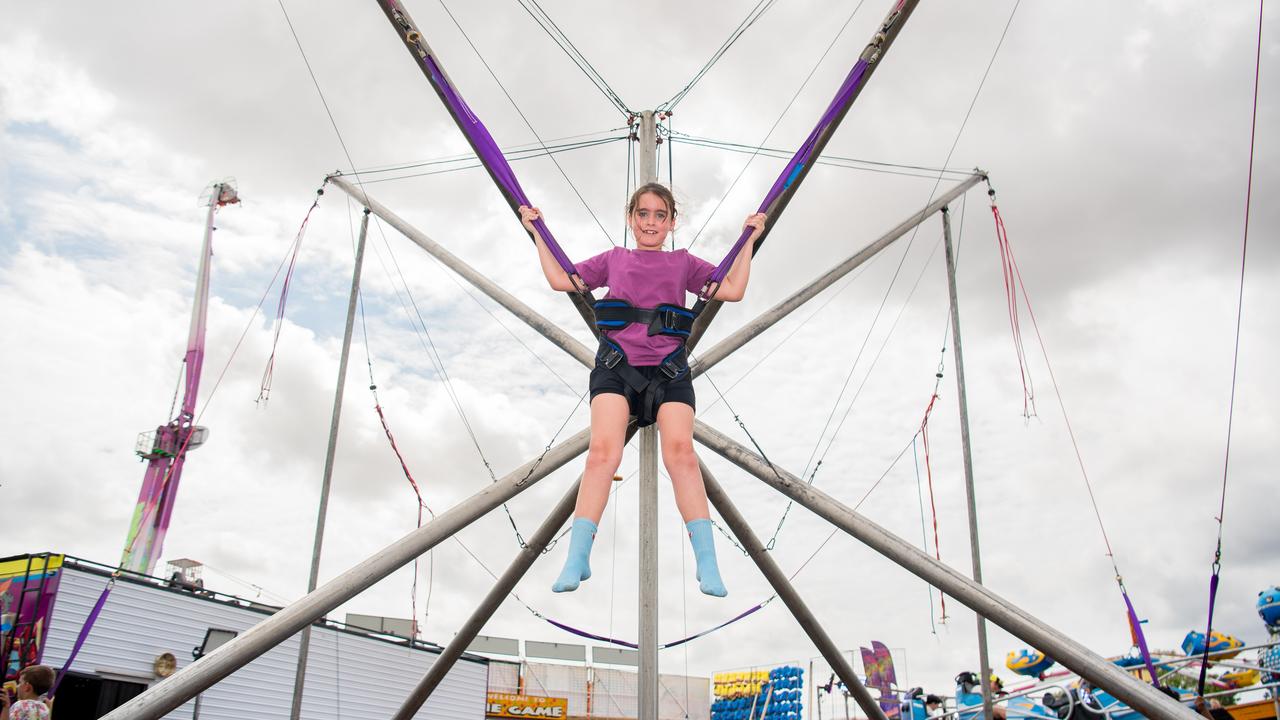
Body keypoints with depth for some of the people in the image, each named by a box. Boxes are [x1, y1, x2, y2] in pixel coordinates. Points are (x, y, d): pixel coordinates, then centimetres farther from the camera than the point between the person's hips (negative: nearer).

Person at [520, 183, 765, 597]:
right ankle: (576, 561, -17)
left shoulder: (683, 263, 23)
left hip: (669, 368, 0)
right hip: (616, 365, 0)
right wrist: (537, 234, 26)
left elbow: (733, 290, 16)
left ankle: (707, 566, -17)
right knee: (603, 451, -21)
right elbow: (561, 280, 22)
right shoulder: (613, 259, 24)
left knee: (680, 451, -20)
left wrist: (749, 240, 18)